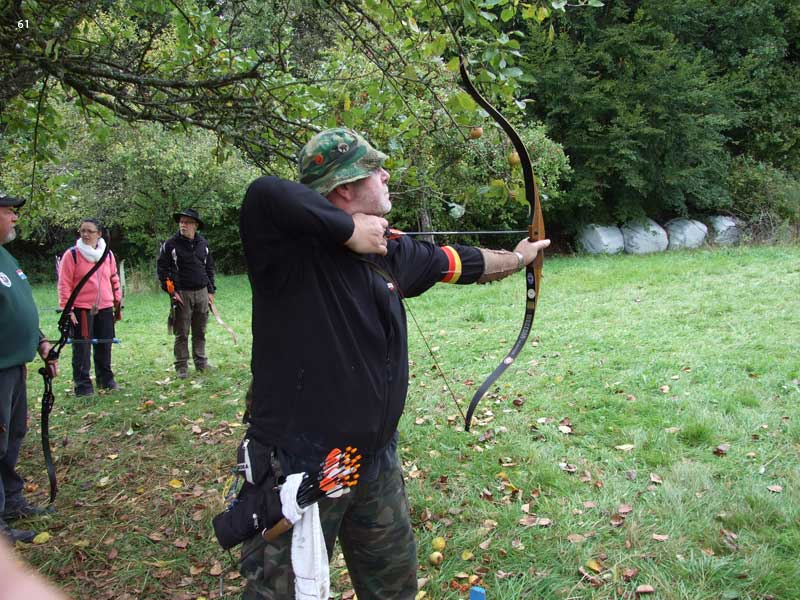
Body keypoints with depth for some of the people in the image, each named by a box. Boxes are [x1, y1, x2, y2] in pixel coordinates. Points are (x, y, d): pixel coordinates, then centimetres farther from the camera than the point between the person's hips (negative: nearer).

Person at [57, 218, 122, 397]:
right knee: (82, 348, 0)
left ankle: (105, 379, 26)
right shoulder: (72, 254, -5)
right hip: (81, 309, -4)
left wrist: (118, 304, 15)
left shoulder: (108, 254, 8)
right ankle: (82, 385, 9)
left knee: (104, 345, 12)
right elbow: (64, 284, -7)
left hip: (105, 308, 4)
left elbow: (114, 279, 17)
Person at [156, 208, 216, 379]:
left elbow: (209, 267, 17)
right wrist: (171, 291, -9)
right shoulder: (170, 244, -4)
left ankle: (201, 362, 22)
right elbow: (162, 268, -2)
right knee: (182, 333, 0)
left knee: (200, 331, 11)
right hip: (182, 294, -4)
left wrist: (211, 291, 12)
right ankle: (181, 367, 7)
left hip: (202, 293, 4)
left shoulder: (203, 243, 9)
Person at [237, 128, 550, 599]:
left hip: (378, 463, 8)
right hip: (299, 471, -7)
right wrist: (351, 229, -28)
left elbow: (461, 262, 19)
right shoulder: (294, 248, -19)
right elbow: (266, 194, -41)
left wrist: (517, 258, 33)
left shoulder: (391, 251, 3)